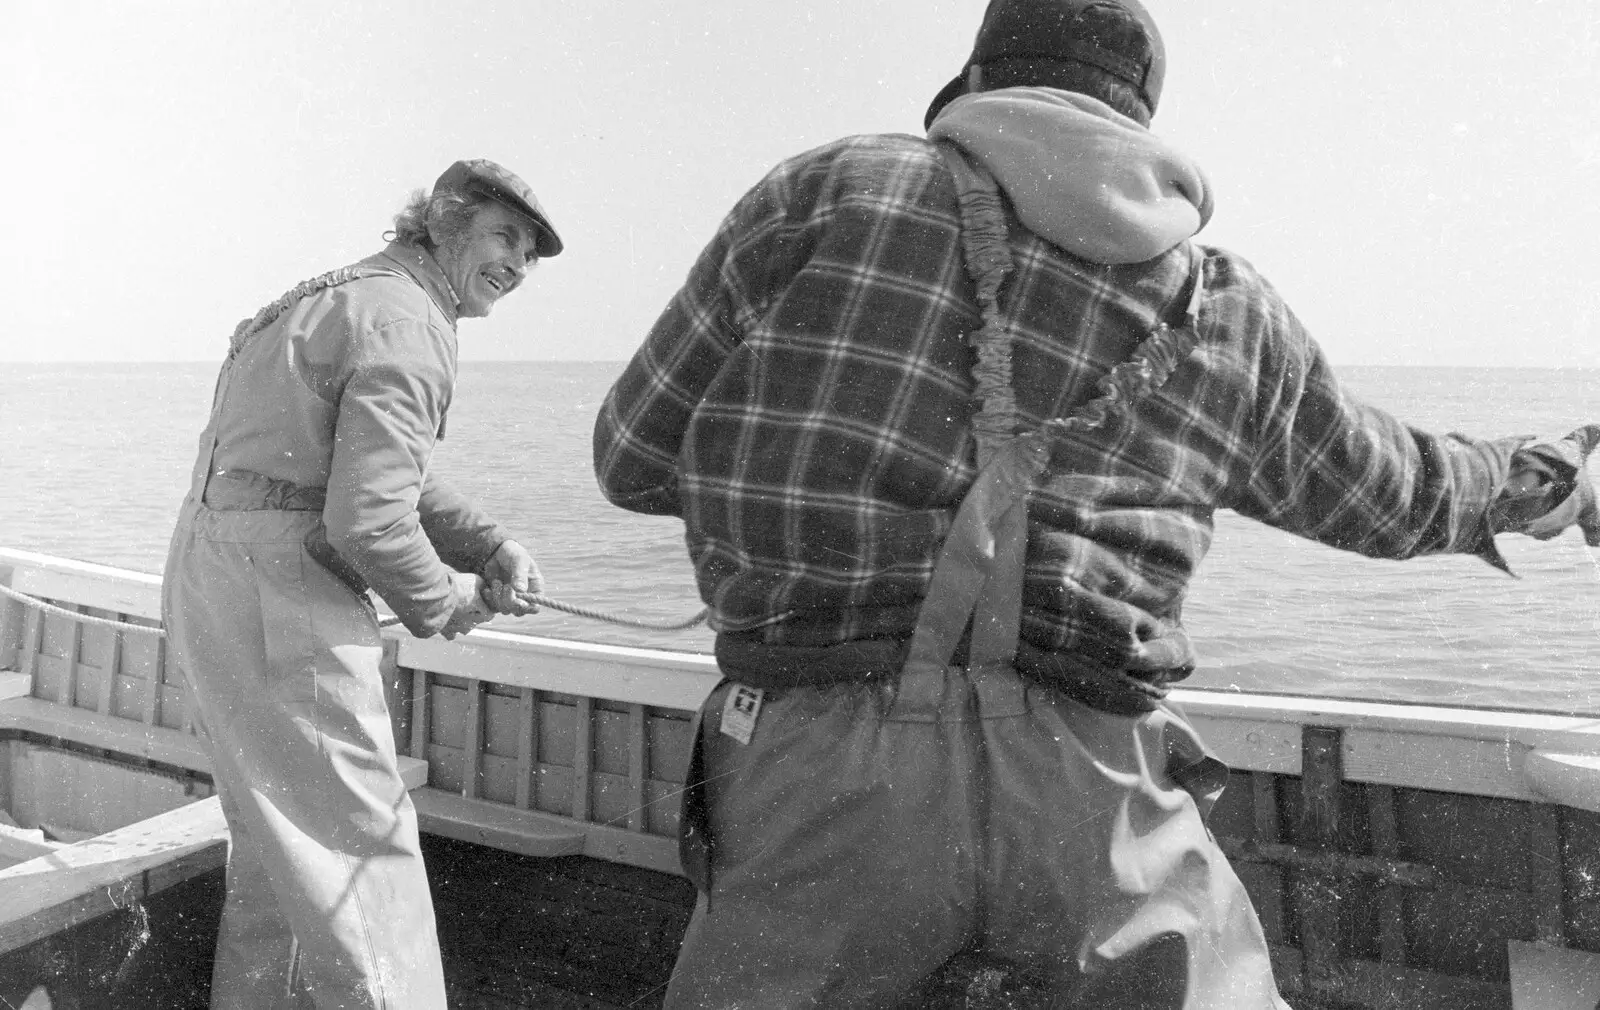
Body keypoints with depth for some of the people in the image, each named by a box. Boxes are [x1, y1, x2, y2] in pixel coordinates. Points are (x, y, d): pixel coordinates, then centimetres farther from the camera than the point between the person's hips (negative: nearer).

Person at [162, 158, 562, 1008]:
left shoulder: (345, 298, 19)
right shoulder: (406, 325, -15)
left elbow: (390, 476, 20)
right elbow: (367, 521, -24)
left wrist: (494, 547, 7)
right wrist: (446, 602, -6)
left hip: (207, 583, 11)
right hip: (277, 598, -11)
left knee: (277, 843, 22)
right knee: (362, 848, -6)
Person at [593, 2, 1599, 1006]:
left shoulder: (825, 190, 7)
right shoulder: (1224, 307, 14)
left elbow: (636, 459, 11)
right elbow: (1389, 491, 29)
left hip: (825, 775, -1)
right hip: (1089, 793, 2)